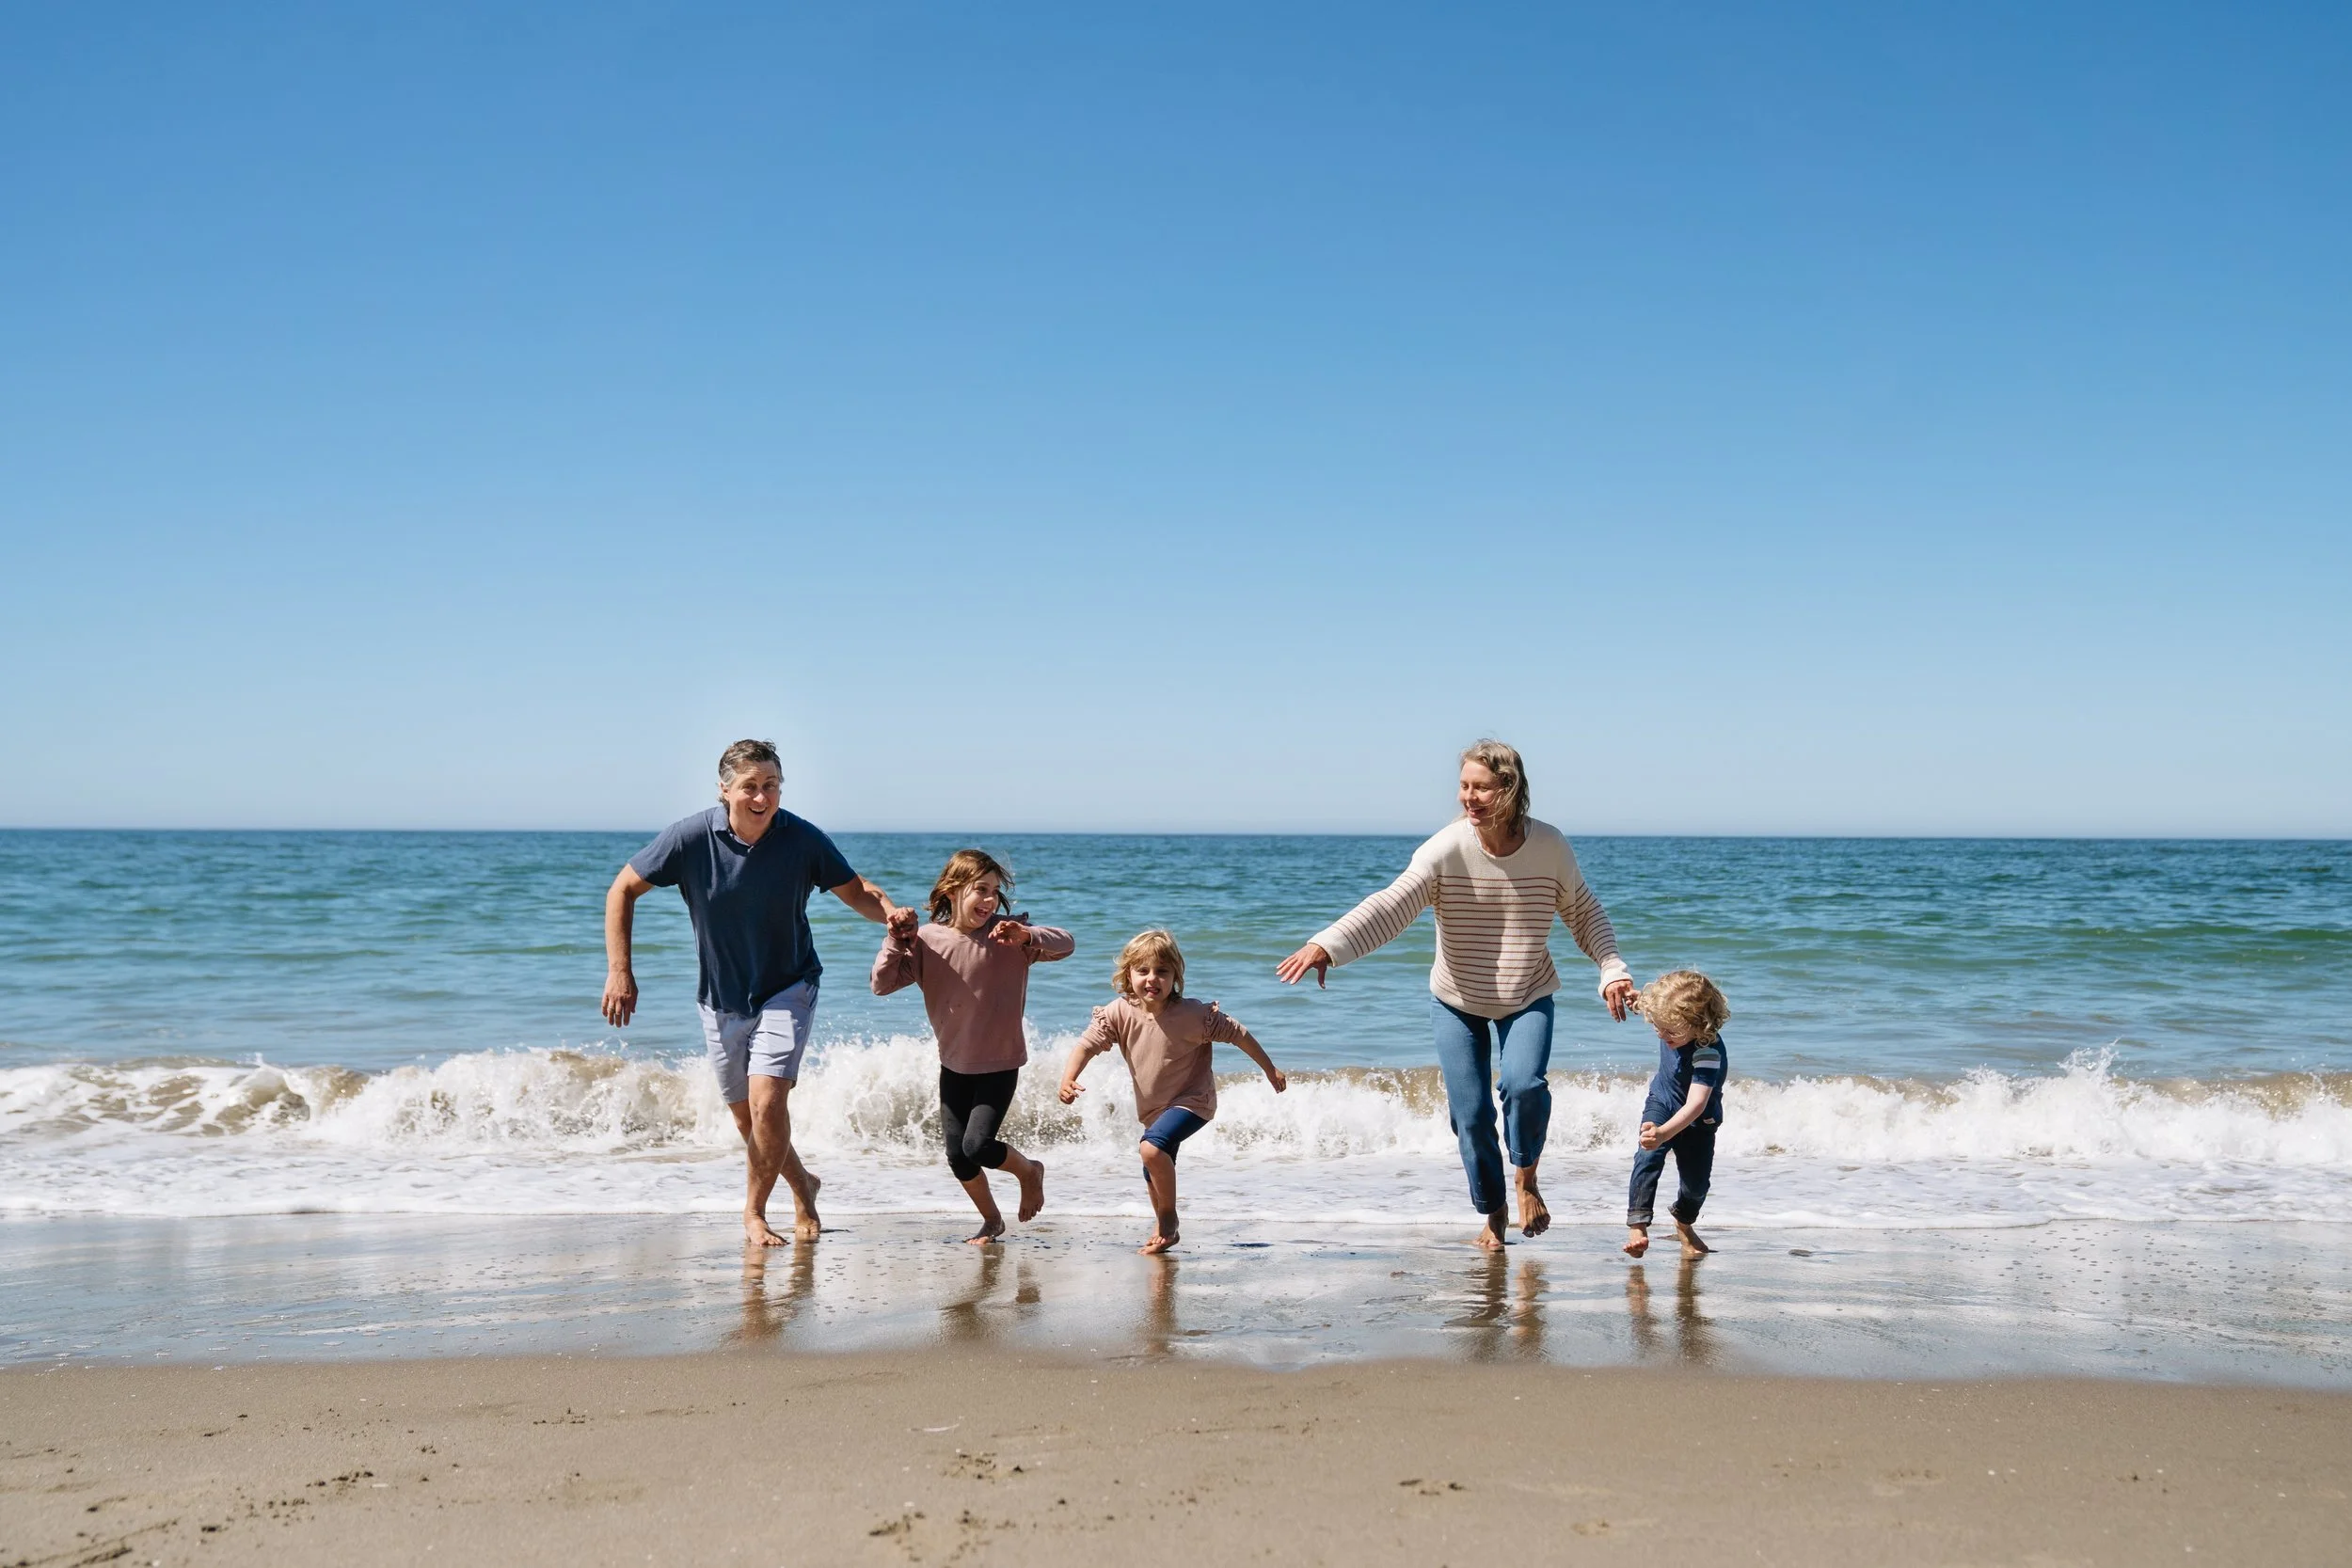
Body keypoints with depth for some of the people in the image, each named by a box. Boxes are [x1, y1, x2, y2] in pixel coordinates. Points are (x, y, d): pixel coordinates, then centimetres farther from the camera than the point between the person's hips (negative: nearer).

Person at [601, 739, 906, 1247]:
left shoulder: (802, 839, -16)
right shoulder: (691, 838, -17)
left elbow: (856, 891, -4)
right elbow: (623, 890, -6)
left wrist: (892, 914, -26)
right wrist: (619, 971, -12)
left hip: (787, 989, -2)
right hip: (721, 997, 2)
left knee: (767, 1102, -18)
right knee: (747, 1115, 12)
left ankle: (754, 1212, 4)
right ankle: (802, 1185, 39)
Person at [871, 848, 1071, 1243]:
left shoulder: (1008, 934, -11)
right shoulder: (926, 940, -7)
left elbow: (1065, 944, -20)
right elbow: (882, 984, -10)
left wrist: (1026, 936, -37)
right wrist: (895, 940, -22)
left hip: (1000, 1064, -3)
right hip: (954, 1065, 3)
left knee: (978, 1147, -15)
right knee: (957, 1157, 4)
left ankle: (1030, 1171, 17)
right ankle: (991, 1219, 29)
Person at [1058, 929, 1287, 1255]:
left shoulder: (1193, 1015, -24)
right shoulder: (1119, 1013, -15)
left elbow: (1238, 1034, -13)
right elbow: (1087, 1044, -19)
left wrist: (1270, 1070, -4)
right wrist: (1068, 1079, -38)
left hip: (1192, 1100, -6)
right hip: (1153, 1107, 6)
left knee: (1152, 1147, -30)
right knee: (1154, 1176, 22)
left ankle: (1168, 1217, -9)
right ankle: (1163, 1230, 49)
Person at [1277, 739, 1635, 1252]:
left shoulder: (1549, 846, -14)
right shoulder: (1445, 850, -20)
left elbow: (1584, 913, 3)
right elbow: (1391, 906, -32)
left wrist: (1612, 971, -9)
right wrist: (1326, 945, -47)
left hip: (1527, 998, 0)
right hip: (1458, 1002, 0)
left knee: (1524, 1085, -24)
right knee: (1471, 1114, -1)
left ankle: (1527, 1178, 7)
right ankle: (1493, 1213, 25)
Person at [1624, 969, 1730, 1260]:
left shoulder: (1708, 1052, -39)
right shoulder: (1675, 1024, -20)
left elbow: (1696, 1104, -48)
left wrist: (1664, 1133, -61)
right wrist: (1642, 1001, -9)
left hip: (1697, 1121, -3)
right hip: (1661, 1103, 3)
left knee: (1697, 1183, 7)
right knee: (1649, 1157, -24)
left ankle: (1684, 1223, 42)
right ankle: (1637, 1226, -32)